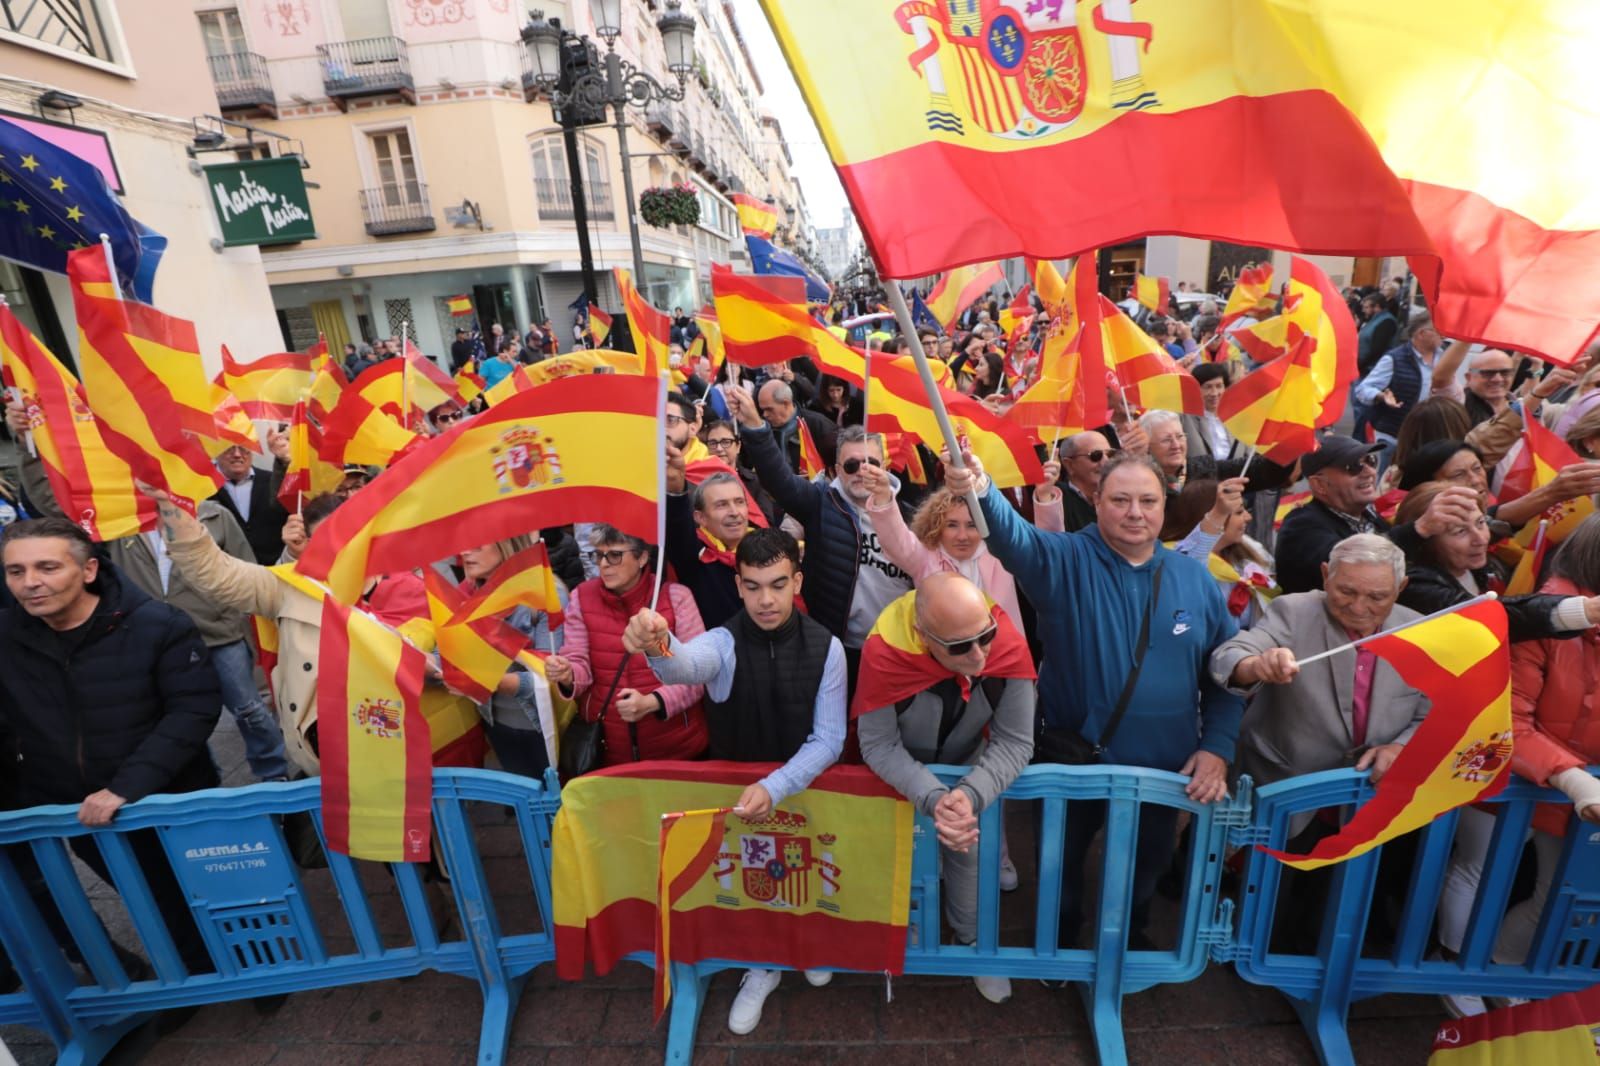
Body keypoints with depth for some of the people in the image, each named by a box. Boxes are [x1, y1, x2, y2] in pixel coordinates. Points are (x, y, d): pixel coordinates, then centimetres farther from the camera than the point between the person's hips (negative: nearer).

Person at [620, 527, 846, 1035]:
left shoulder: (826, 647, -13)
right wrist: (659, 648, -63)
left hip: (801, 788, 0)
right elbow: (687, 666, -40)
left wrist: (776, 787, -27)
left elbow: (829, 739, -12)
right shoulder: (723, 641, -16)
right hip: (731, 790, 0)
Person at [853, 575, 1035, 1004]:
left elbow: (1015, 742, -24)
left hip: (970, 768, 2)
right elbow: (878, 746, -27)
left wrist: (971, 795, -39)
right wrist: (933, 800, -39)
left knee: (973, 853, 14)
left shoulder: (1009, 649, -32)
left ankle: (973, 940, 42)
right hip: (902, 775, -1)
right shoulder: (885, 657, -38)